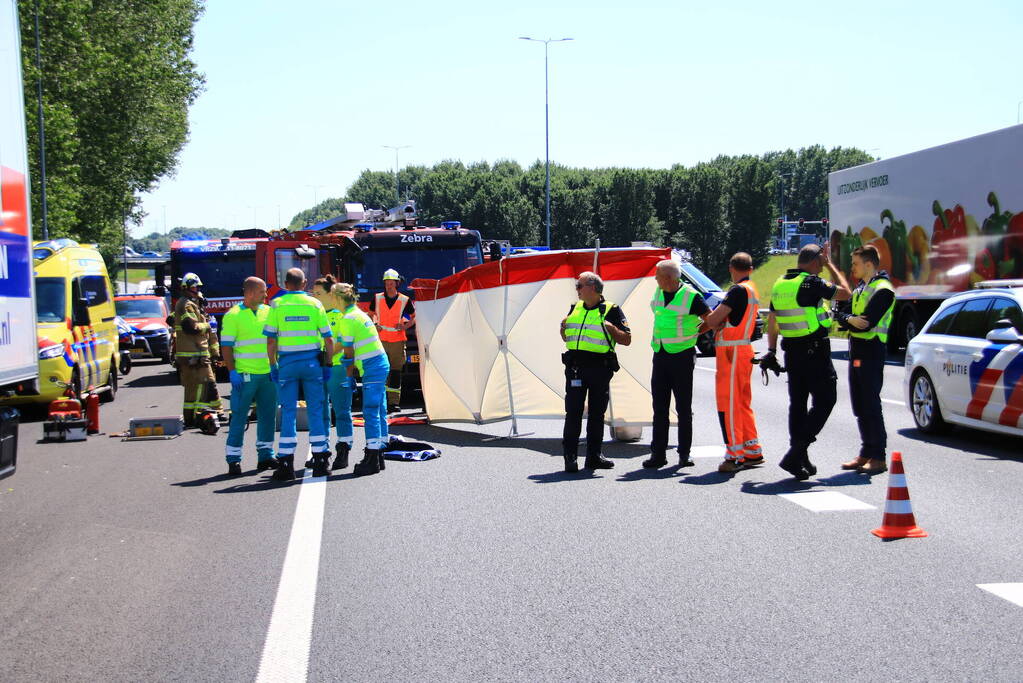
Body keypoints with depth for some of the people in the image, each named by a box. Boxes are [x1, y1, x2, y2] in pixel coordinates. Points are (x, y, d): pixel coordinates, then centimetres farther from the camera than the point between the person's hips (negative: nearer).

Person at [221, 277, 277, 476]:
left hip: (268, 373, 5)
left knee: (268, 415, 9)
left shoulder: (268, 312, 12)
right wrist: (232, 372, -13)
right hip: (245, 375, -5)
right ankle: (233, 460, 3)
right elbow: (226, 346, -5)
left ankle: (265, 455, 18)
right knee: (239, 417, -2)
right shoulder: (233, 315, -4)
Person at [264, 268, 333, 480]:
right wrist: (327, 364, 10)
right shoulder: (314, 304, 3)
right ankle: (320, 461, 8)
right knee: (315, 411, 6)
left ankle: (286, 464, 1)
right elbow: (328, 339, 2)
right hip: (312, 361, 1)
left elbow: (271, 340, -4)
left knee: (288, 412, 3)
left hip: (287, 362, 0)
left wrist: (273, 366, 3)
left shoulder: (277, 305, 1)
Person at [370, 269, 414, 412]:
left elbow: (414, 317, 10)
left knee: (396, 372, 2)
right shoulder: (377, 298, 4)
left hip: (398, 340, -1)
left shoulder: (404, 300, 0)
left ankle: (393, 402, 7)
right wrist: (375, 325, -1)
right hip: (381, 339, 1)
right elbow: (371, 314, 18)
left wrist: (406, 326, -8)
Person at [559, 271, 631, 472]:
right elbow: (567, 339, 24)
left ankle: (593, 456, 16)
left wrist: (610, 327, -15)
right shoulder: (574, 309, 15)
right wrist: (564, 327, 4)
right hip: (575, 367, 2)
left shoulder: (611, 310, 1)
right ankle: (570, 456, -1)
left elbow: (627, 340, -1)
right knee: (573, 412, -4)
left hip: (600, 367, -2)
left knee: (597, 413, 6)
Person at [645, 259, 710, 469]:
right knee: (659, 407, 5)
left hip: (682, 356, -6)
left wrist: (692, 334, 2)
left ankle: (685, 454, 10)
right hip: (660, 355, 6)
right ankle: (658, 453, 9)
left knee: (684, 408, 1)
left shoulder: (691, 296, -12)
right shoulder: (658, 293, 7)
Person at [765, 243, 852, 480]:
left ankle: (800, 461, 15)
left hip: (792, 351, 8)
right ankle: (796, 453, -10)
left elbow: (772, 321, 15)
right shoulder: (811, 283, -14)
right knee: (825, 399, -1)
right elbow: (846, 293, -4)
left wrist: (771, 350, 21)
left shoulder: (780, 284, 9)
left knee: (797, 403, 12)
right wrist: (831, 265, 5)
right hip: (815, 351, -8)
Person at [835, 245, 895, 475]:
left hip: (871, 353, -9)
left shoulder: (883, 290, -10)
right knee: (860, 408, 10)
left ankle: (878, 458, -4)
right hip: (856, 352, 9)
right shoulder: (860, 289, 19)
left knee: (871, 406, -8)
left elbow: (866, 324, -19)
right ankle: (866, 454, 17)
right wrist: (849, 319, -10)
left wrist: (843, 318, -7)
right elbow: (848, 317, 11)